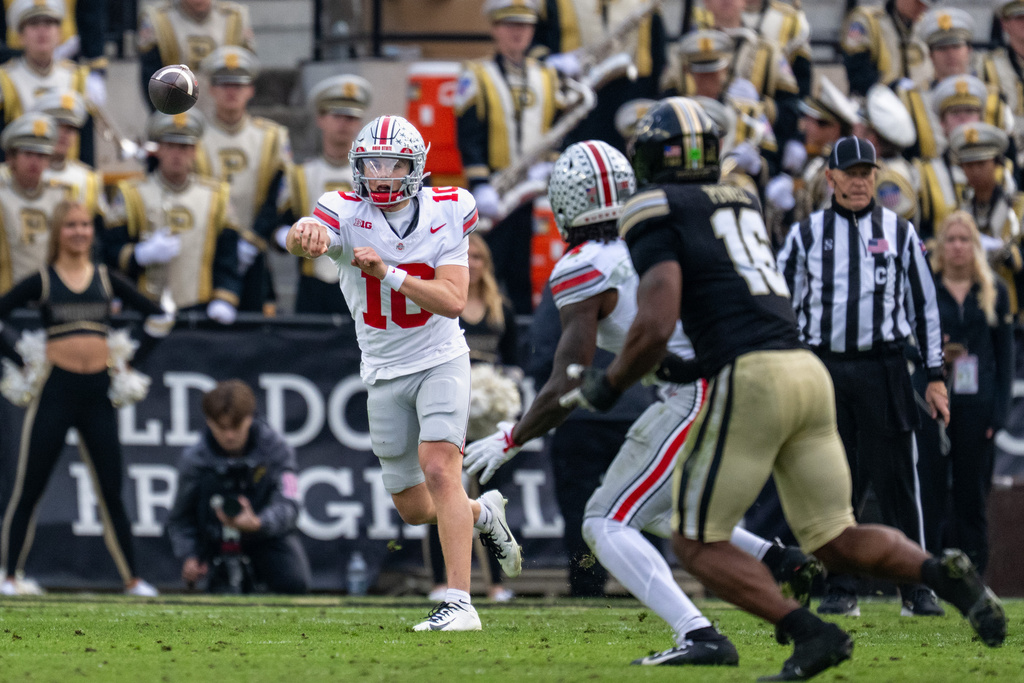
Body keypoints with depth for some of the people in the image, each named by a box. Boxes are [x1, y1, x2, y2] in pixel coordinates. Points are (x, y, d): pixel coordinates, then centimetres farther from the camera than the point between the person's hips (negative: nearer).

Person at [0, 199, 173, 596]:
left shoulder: (106, 280, 9)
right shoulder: (41, 282, 2)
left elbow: (160, 317, 15)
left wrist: (132, 359, 9)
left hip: (99, 392, 3)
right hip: (55, 388, -3)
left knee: (111, 491, 5)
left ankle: (132, 579, 9)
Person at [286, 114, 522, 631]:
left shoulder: (444, 214, -9)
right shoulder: (346, 214, -10)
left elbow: (453, 301, -19)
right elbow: (301, 238, -34)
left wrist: (388, 273, -31)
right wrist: (306, 233, -60)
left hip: (439, 361, -3)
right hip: (384, 373, 3)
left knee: (438, 469, -23)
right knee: (413, 508, 10)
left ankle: (459, 603, -24)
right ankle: (483, 513, 43)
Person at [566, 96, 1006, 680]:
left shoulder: (657, 213, -1)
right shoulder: (743, 206, 22)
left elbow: (656, 328, -11)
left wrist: (609, 384, 4)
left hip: (750, 380, -7)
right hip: (809, 372, 7)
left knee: (698, 543, 5)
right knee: (836, 542, 14)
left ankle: (810, 632, -11)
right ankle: (943, 573, -12)